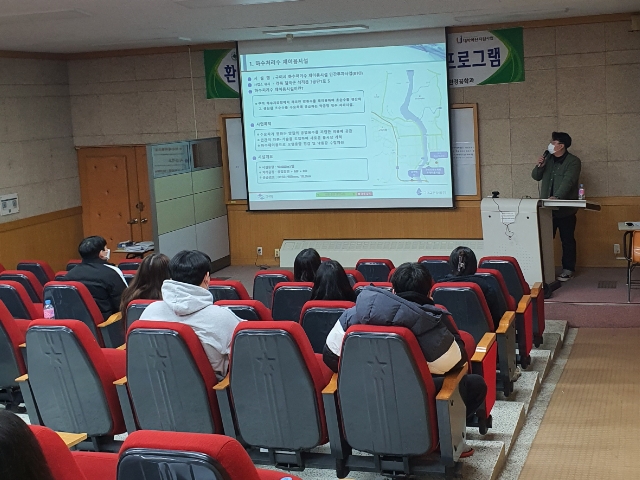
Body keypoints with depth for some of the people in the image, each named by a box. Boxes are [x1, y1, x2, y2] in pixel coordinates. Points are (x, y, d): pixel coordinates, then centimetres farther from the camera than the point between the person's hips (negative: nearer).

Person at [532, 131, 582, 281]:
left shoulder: (573, 161, -9)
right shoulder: (548, 159, 10)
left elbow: (568, 181, -22)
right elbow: (536, 177, 12)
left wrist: (556, 197, -36)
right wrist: (539, 166, -10)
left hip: (565, 209, -5)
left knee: (567, 240, 4)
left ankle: (568, 269, 12)